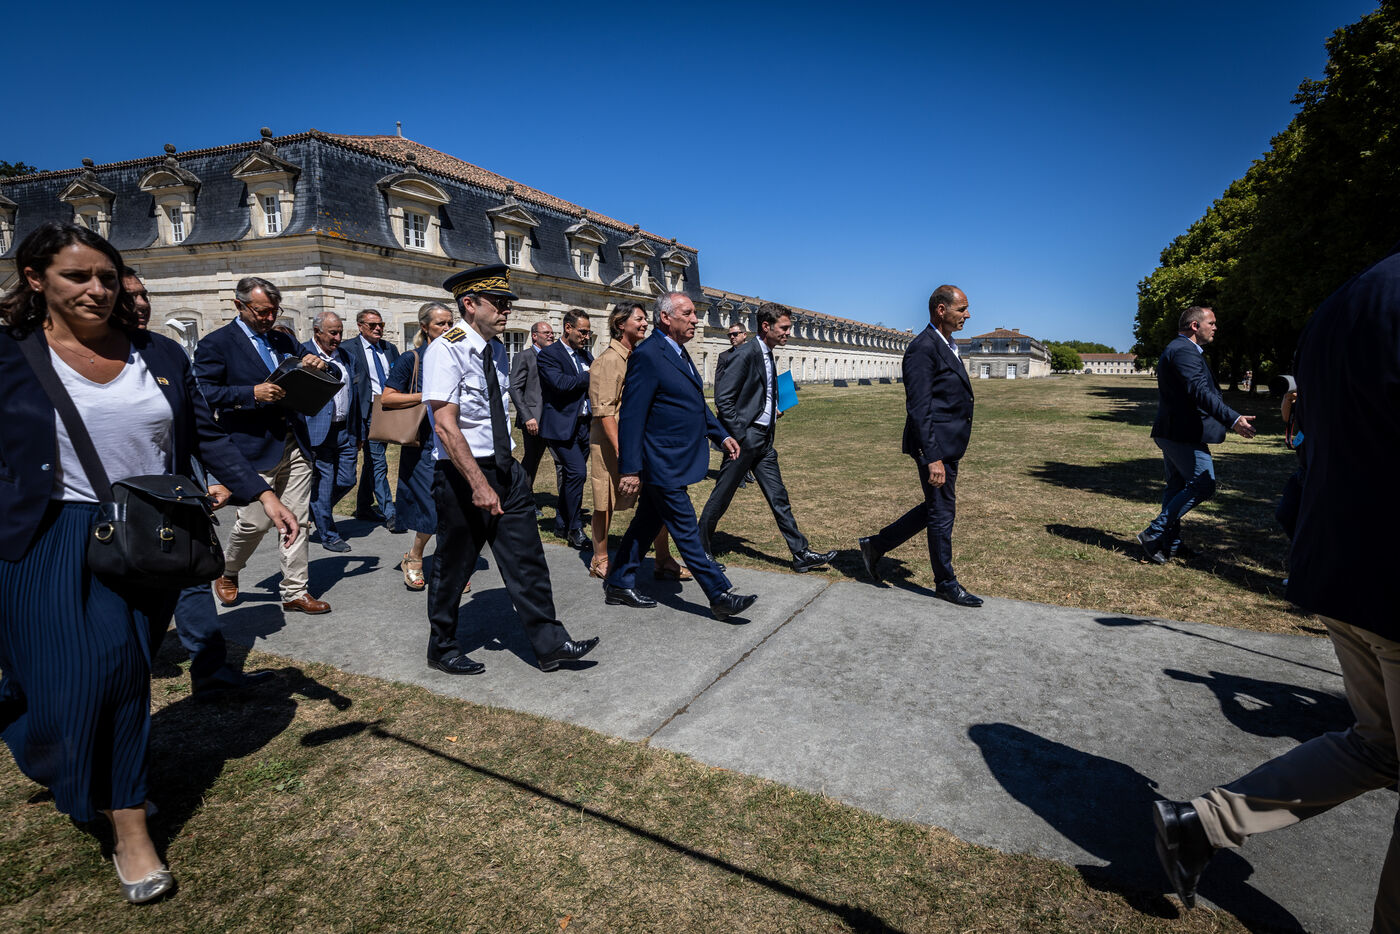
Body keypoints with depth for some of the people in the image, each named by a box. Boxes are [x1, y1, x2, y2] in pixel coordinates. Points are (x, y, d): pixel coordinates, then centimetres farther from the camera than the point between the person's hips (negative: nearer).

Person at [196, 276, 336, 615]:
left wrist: (322, 366, -4)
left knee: (297, 521, 6)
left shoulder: (283, 341, 17)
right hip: (254, 446, -5)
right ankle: (227, 571, 29)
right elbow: (204, 393, -11)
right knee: (256, 521, -2)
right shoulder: (216, 343, 0)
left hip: (295, 444, 5)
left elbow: (335, 376, 19)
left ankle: (294, 592, 15)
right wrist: (253, 393, -22)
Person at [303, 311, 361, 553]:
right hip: (319, 432, -6)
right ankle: (328, 535, 16)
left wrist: (358, 432, 17)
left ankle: (316, 511, 37)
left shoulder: (345, 355, 12)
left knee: (347, 481, 10)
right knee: (323, 483, 3)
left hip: (345, 431, 6)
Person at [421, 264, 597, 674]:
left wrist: (502, 473, 19)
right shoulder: (446, 350, -15)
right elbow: (445, 426, -22)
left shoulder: (496, 350, 10)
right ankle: (442, 648, 30)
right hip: (461, 473, -7)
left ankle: (549, 644, 15)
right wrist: (479, 484, -27)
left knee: (526, 559, 7)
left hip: (506, 470, 7)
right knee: (452, 567, 9)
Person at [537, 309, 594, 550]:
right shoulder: (548, 354, -7)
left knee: (572, 475, 13)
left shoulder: (586, 355, 16)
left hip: (584, 425, 7)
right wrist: (589, 376, -13)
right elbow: (559, 382, -22)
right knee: (577, 472, -15)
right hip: (562, 426, -7)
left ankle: (561, 525, 26)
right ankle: (574, 529, -2)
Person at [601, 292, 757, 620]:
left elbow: (696, 403, 24)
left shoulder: (678, 352, 14)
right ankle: (720, 596, 8)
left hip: (675, 461, 10)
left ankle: (619, 585, 29)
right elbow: (631, 416, -19)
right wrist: (630, 469, -20)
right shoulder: (647, 355, -17)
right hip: (664, 465, -10)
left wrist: (721, 435, 18)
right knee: (686, 532, 0)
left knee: (647, 524, 17)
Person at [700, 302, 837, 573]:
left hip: (764, 439, 9)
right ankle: (701, 549, 20)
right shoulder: (745, 354, -14)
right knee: (721, 496, 3)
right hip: (745, 438, -9)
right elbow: (723, 398, -18)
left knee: (778, 497, 8)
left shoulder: (767, 356, 14)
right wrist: (738, 436, -18)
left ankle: (801, 554, 12)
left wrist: (774, 410, 9)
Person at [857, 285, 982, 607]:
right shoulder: (923, 348, -17)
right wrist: (933, 457, -25)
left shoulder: (946, 346, 15)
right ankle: (946, 584, 20)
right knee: (942, 512, 3)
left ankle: (875, 546, 27)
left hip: (948, 445, 10)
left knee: (935, 509, 17)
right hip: (935, 446, -10)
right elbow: (919, 409, -22)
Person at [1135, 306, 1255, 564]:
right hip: (1183, 433, -11)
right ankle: (1154, 534, -7)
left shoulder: (1176, 349, 19)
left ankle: (1170, 543, 21)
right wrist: (1233, 420, -33)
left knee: (1178, 486, 15)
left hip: (1171, 432, 11)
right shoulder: (1183, 351, -16)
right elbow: (1201, 392, -27)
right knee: (1202, 485, -8)